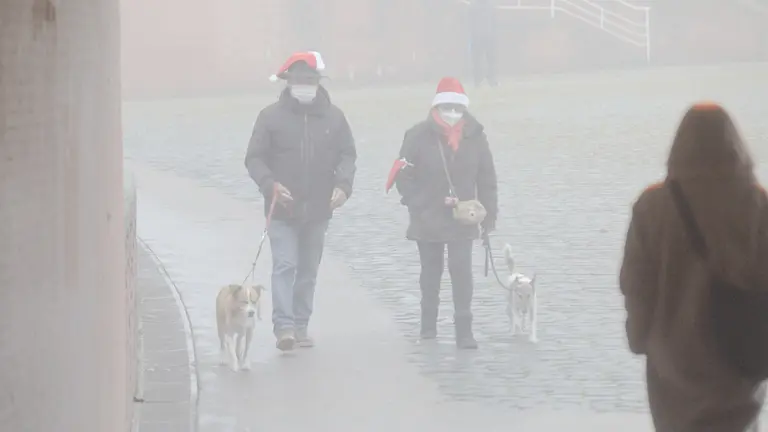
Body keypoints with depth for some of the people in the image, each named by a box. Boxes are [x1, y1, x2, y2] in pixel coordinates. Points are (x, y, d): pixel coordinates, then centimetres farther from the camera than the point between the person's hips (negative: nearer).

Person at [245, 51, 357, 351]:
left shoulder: (333, 117, 4)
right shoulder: (271, 116, -3)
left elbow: (347, 155, 6)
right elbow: (255, 158, -3)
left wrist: (342, 185, -13)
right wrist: (270, 184, -20)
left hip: (318, 210, 3)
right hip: (282, 210, -3)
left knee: (308, 271, 12)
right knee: (285, 265, -14)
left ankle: (300, 326, 21)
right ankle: (284, 327, -18)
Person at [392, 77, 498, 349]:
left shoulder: (475, 136, -3)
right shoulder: (419, 136, -10)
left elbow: (487, 178, 2)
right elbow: (403, 177, -8)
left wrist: (489, 214, 1)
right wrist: (420, 206, -15)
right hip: (428, 220, 0)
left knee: (461, 271, -10)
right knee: (431, 271, 14)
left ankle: (464, 329, -8)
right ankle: (428, 324, 28)